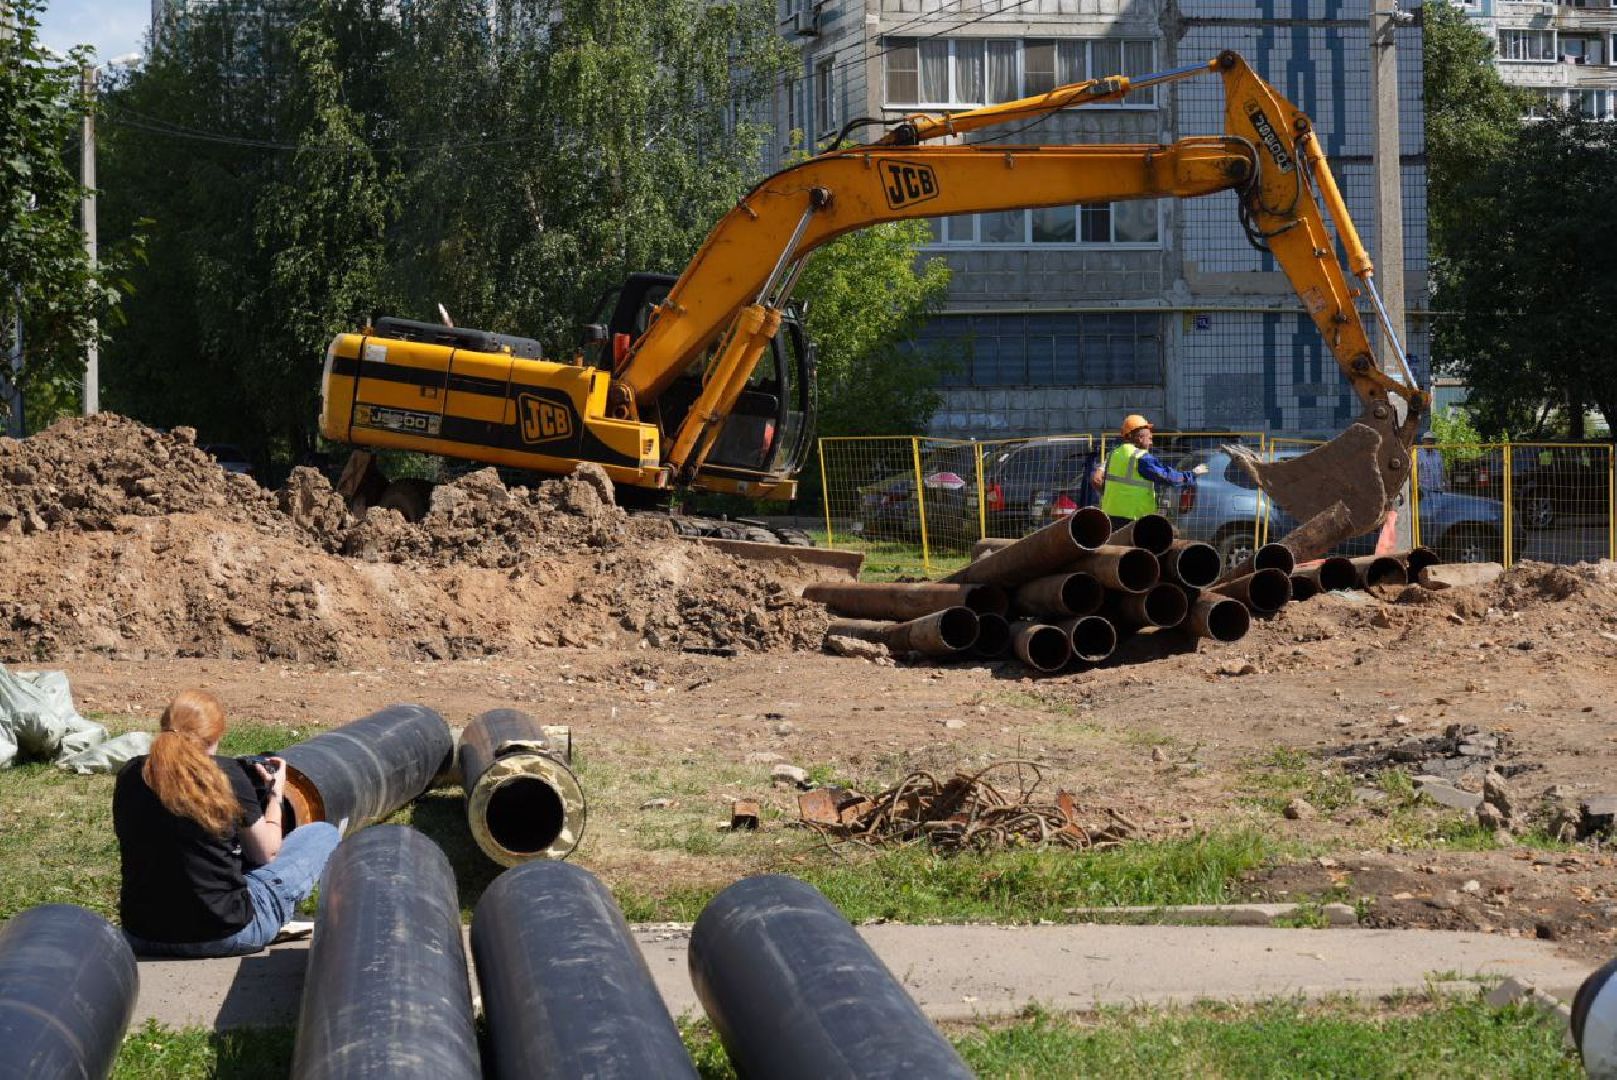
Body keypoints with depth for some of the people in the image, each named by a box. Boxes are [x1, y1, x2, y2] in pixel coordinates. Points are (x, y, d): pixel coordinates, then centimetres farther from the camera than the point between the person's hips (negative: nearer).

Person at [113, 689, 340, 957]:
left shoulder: (129, 776, -1)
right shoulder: (226, 775, -12)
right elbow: (267, 853, 0)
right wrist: (276, 793, 17)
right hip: (224, 934, -6)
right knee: (323, 834, 13)